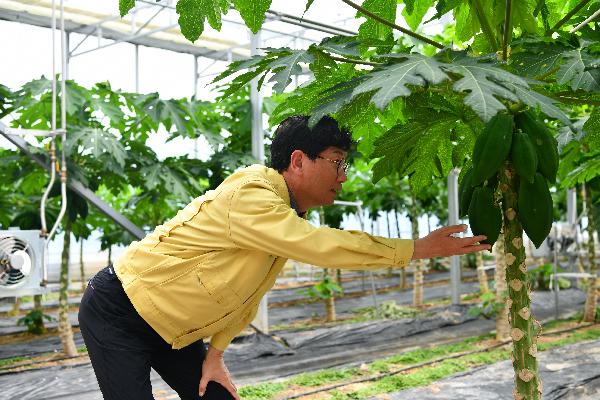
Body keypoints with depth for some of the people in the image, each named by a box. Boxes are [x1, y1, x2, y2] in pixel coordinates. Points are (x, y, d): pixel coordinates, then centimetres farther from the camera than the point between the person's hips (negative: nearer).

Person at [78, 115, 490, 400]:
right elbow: (326, 246, -36)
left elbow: (245, 292, 7)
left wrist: (215, 355, 3)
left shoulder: (287, 213, 0)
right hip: (117, 315, -8)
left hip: (170, 329, 8)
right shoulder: (250, 195, -29)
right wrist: (419, 248, -29)